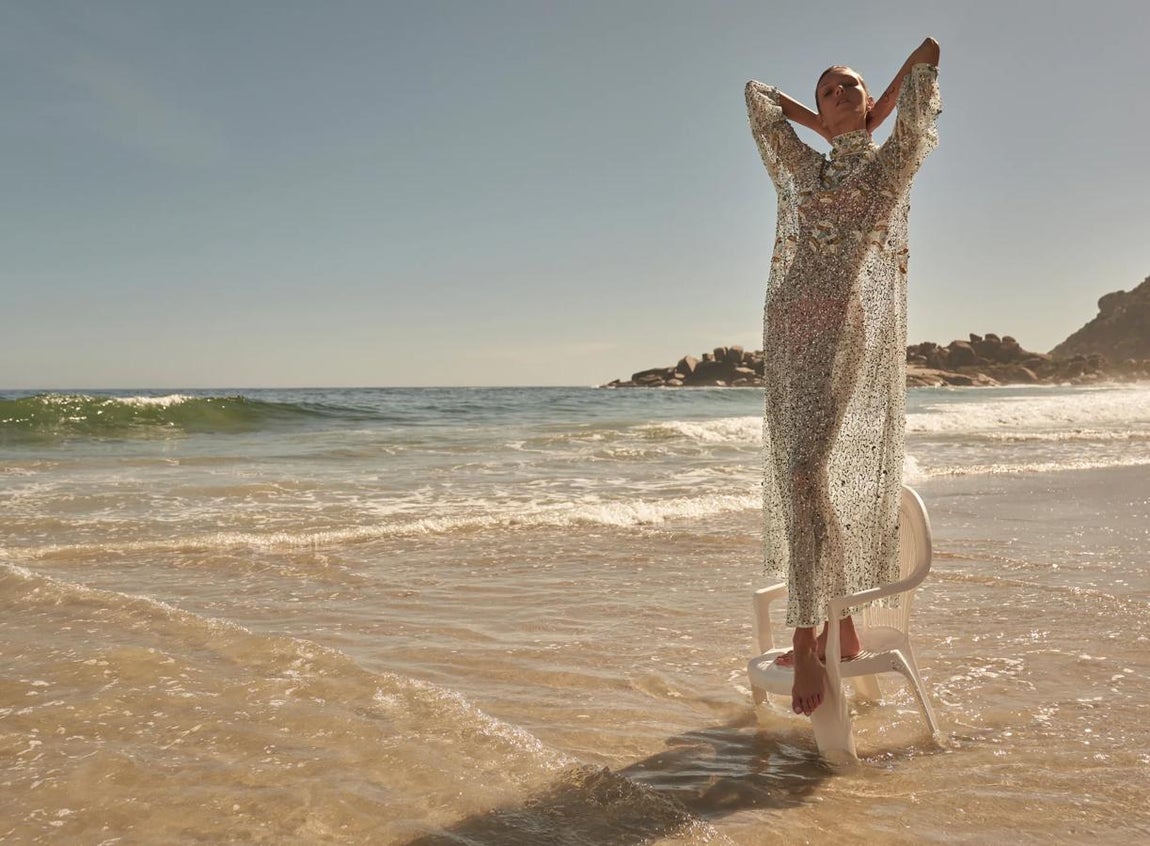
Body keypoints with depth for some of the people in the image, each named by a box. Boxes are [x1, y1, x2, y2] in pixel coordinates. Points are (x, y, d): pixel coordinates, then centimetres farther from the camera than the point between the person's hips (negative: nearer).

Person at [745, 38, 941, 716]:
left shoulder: (894, 159, 15)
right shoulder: (803, 169, 24)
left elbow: (928, 53, 14)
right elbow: (757, 94, 33)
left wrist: (873, 118, 23)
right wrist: (826, 127, 30)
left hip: (855, 322, -4)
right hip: (793, 326, 4)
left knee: (815, 470, -17)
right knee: (803, 475, 0)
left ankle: (810, 636, -14)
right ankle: (833, 627, 9)